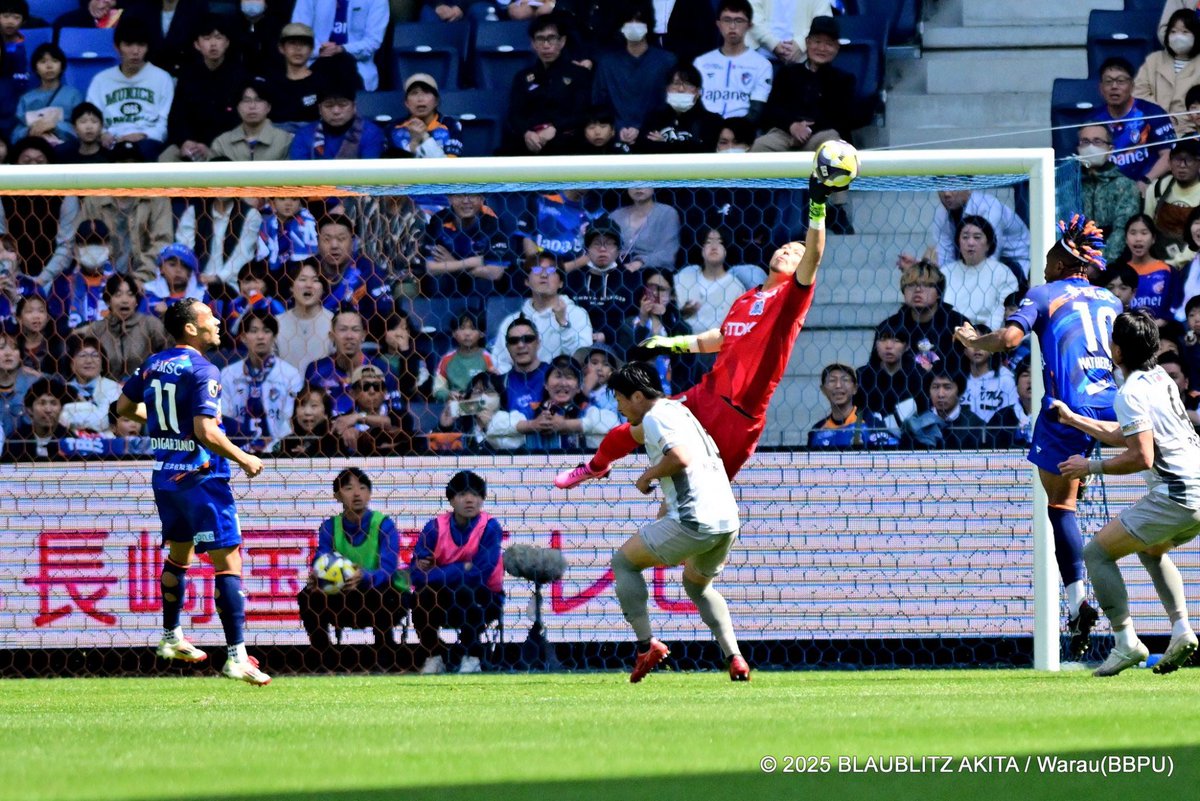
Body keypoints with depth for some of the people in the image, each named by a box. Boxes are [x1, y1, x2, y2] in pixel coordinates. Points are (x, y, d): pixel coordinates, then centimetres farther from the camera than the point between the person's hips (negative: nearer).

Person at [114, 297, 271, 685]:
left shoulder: (152, 365, 6)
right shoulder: (203, 372, -17)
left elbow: (124, 407, 18)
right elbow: (205, 432, -25)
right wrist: (244, 459, -13)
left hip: (166, 477, 8)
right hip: (201, 478, -8)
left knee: (179, 552, 27)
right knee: (228, 562, -8)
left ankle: (171, 638, 40)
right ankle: (236, 656, -15)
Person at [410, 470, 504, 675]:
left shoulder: (489, 527, -14)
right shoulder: (435, 527, -8)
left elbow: (479, 573, -23)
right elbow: (415, 573, -16)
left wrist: (430, 574, -22)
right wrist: (462, 569, -27)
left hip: (483, 599, -3)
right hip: (442, 598, 3)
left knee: (464, 592, -34)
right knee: (420, 597, -26)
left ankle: (472, 658, -13)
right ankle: (434, 658, -5)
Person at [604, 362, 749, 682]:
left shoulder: (654, 418, -6)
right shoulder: (679, 411, 23)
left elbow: (680, 457, -23)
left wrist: (648, 476, -6)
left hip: (694, 521, -9)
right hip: (728, 522, 9)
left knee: (623, 561, 8)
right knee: (697, 584, 32)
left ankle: (647, 644, -3)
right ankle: (734, 658, 15)